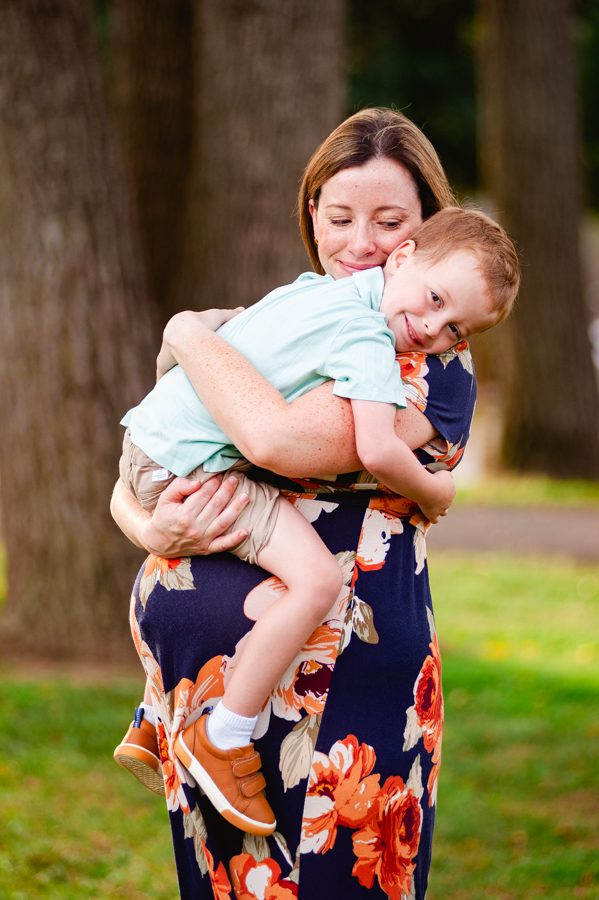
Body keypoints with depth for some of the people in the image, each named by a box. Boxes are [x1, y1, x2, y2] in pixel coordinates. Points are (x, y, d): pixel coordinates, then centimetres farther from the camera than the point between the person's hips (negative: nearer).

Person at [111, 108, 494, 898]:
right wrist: (155, 529, -10)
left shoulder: (433, 362, -6)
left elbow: (283, 439, -24)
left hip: (331, 691, -5)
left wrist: (191, 336, -7)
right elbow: (128, 479, 14)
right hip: (187, 674, 6)